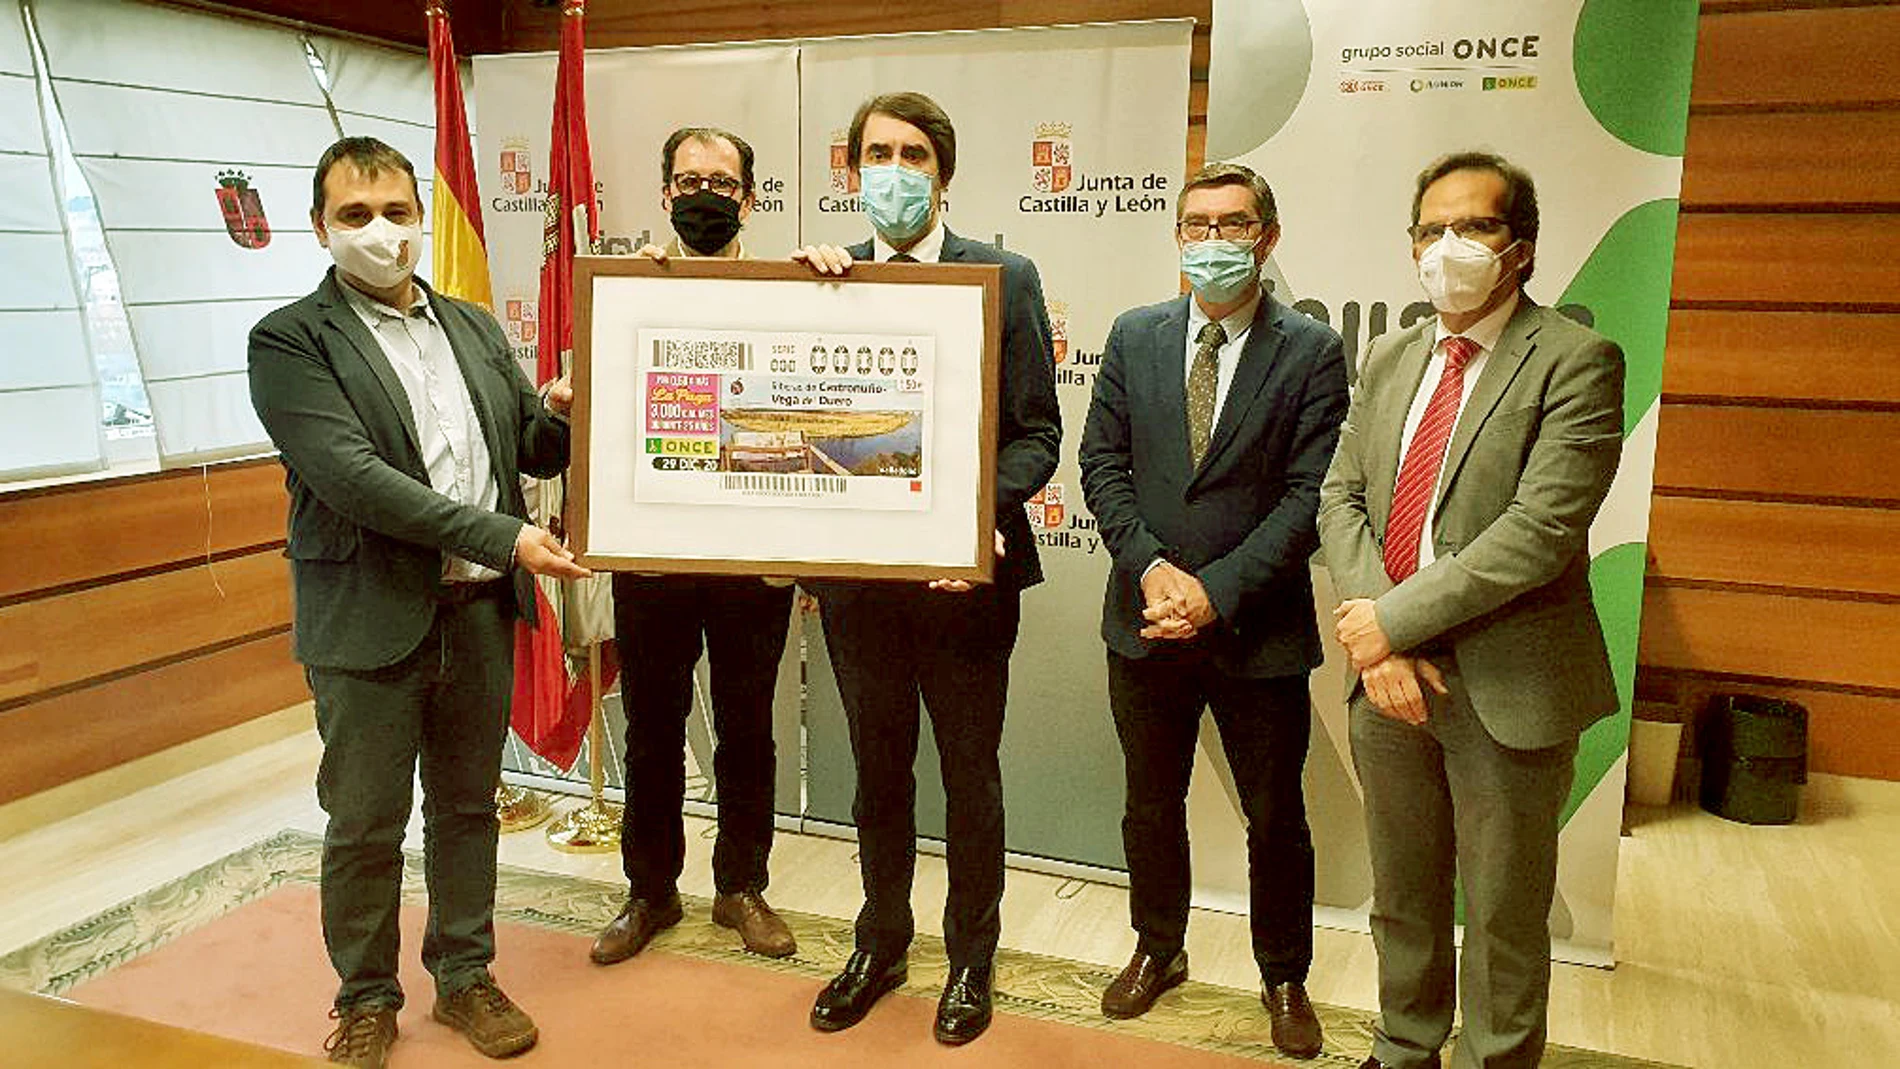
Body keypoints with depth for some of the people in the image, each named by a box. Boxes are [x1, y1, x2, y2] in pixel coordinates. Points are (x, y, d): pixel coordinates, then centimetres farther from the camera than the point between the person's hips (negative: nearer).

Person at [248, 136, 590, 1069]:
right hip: (370, 620, -4)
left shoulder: (473, 327, 11)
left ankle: (464, 976, 33)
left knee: (467, 806, 16)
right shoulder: (290, 341, -7)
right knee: (364, 825, 9)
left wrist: (563, 415, -13)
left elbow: (532, 447, 12)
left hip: (480, 611, 5)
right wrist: (503, 538, -24)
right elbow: (352, 476, -18)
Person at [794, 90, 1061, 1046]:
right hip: (857, 569, 3)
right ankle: (881, 943, 39)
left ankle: (971, 958, 34)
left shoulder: (1004, 279, -3)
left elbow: (1036, 432, -5)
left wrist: (983, 514, -22)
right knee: (878, 767, 19)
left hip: (964, 571, -2)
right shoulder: (823, 278, 4)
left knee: (969, 773, 13)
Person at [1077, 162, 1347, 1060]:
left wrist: (1217, 590, -18)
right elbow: (1102, 461, 2)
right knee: (1151, 805, 18)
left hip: (1259, 631, -2)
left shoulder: (1312, 352, -5)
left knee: (1276, 819, 12)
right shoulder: (1134, 336, 4)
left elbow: (1310, 495, -11)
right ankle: (1158, 950, 40)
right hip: (1147, 619, 3)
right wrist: (1149, 566, -12)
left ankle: (1284, 979, 34)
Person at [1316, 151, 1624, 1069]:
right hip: (1389, 679, 6)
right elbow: (1341, 498, 5)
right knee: (1401, 897, 22)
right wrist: (1371, 631, -11)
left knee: (1503, 917, 11)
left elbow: (1540, 530, -21)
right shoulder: (1391, 359, 10)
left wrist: (1395, 618, -19)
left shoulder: (1576, 362, -11)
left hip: (1505, 690, -5)